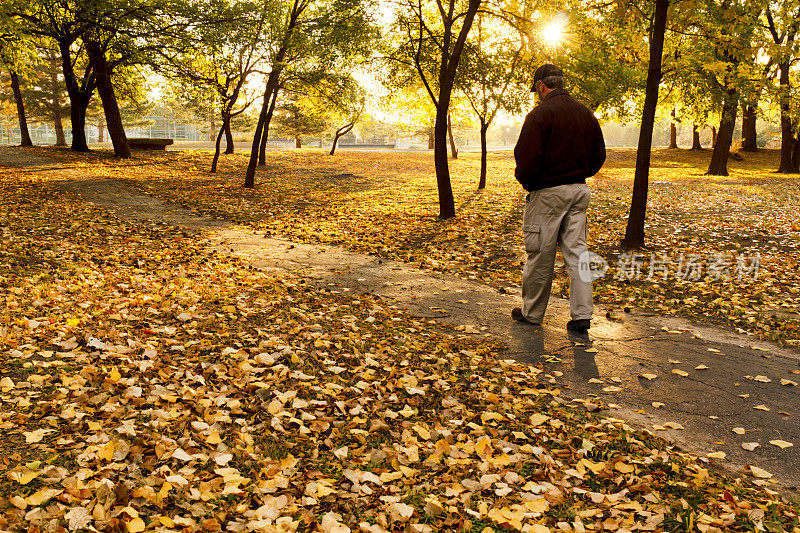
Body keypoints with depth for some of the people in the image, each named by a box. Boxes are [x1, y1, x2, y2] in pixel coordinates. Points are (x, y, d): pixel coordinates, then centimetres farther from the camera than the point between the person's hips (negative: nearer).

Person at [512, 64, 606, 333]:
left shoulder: (540, 114, -12)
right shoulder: (586, 113, 10)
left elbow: (527, 158, -18)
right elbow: (599, 155, 14)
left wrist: (525, 181, 0)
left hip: (547, 192, -6)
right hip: (579, 190, 6)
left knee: (540, 254, 4)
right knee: (576, 252, 8)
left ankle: (532, 312, 16)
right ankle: (582, 314, 6)